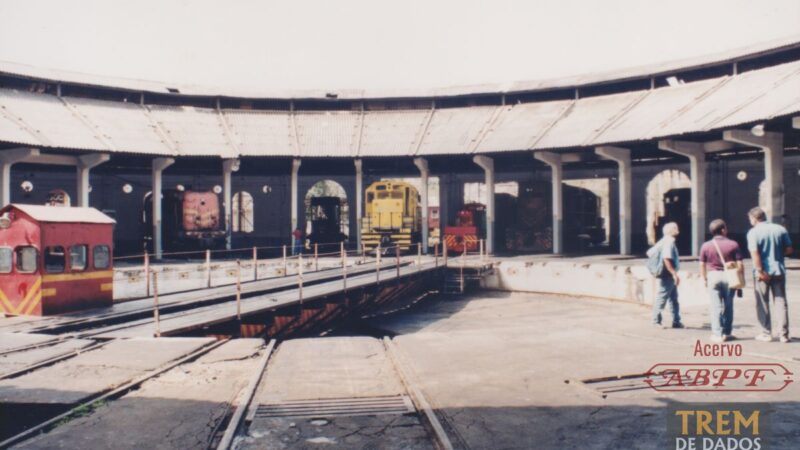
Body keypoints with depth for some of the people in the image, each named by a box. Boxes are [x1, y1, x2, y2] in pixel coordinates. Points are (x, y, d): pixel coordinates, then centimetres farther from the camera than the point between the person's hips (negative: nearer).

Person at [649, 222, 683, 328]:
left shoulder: (664, 241, 14)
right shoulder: (669, 242, -15)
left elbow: (649, 252, 16)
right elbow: (666, 259, -27)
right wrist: (674, 274, -26)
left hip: (670, 277, 10)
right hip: (667, 275, -10)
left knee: (674, 299, 13)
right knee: (662, 298, -3)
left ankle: (676, 321, 17)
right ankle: (656, 321, 3)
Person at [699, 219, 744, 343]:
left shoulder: (706, 246, -3)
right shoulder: (733, 244, -5)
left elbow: (702, 264, 2)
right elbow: (740, 265, -5)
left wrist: (704, 278, 15)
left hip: (713, 276, 0)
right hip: (729, 277, 0)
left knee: (715, 306, 3)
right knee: (728, 305, 12)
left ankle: (717, 334, 2)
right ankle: (727, 333, 20)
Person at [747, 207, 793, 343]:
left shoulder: (753, 232, -9)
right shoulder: (780, 229, 3)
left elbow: (755, 253, -18)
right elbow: (789, 250, 6)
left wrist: (760, 271, -15)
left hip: (763, 273, -3)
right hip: (779, 270, 4)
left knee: (763, 304, 6)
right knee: (781, 302, 8)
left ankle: (766, 334, 10)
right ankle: (784, 334, 8)